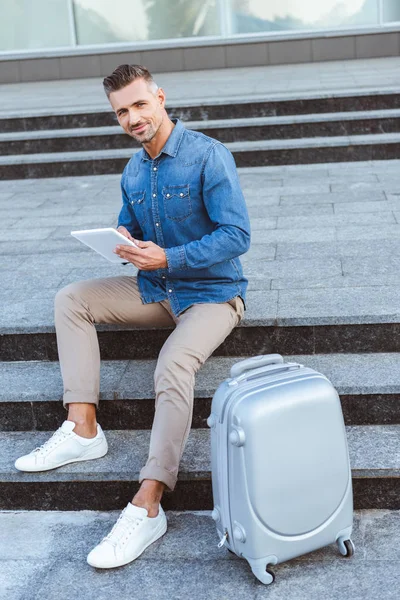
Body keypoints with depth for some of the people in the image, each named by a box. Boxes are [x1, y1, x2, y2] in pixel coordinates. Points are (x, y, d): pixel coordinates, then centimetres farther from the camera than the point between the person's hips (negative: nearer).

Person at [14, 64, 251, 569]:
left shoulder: (209, 156, -15)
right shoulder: (133, 172, 8)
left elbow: (237, 235, -20)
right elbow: (127, 226, 20)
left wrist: (167, 257, -27)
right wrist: (124, 242, -6)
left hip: (211, 293, -7)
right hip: (155, 288, 8)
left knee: (174, 365, -34)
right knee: (70, 300, -4)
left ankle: (148, 506, -30)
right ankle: (82, 430, -9)